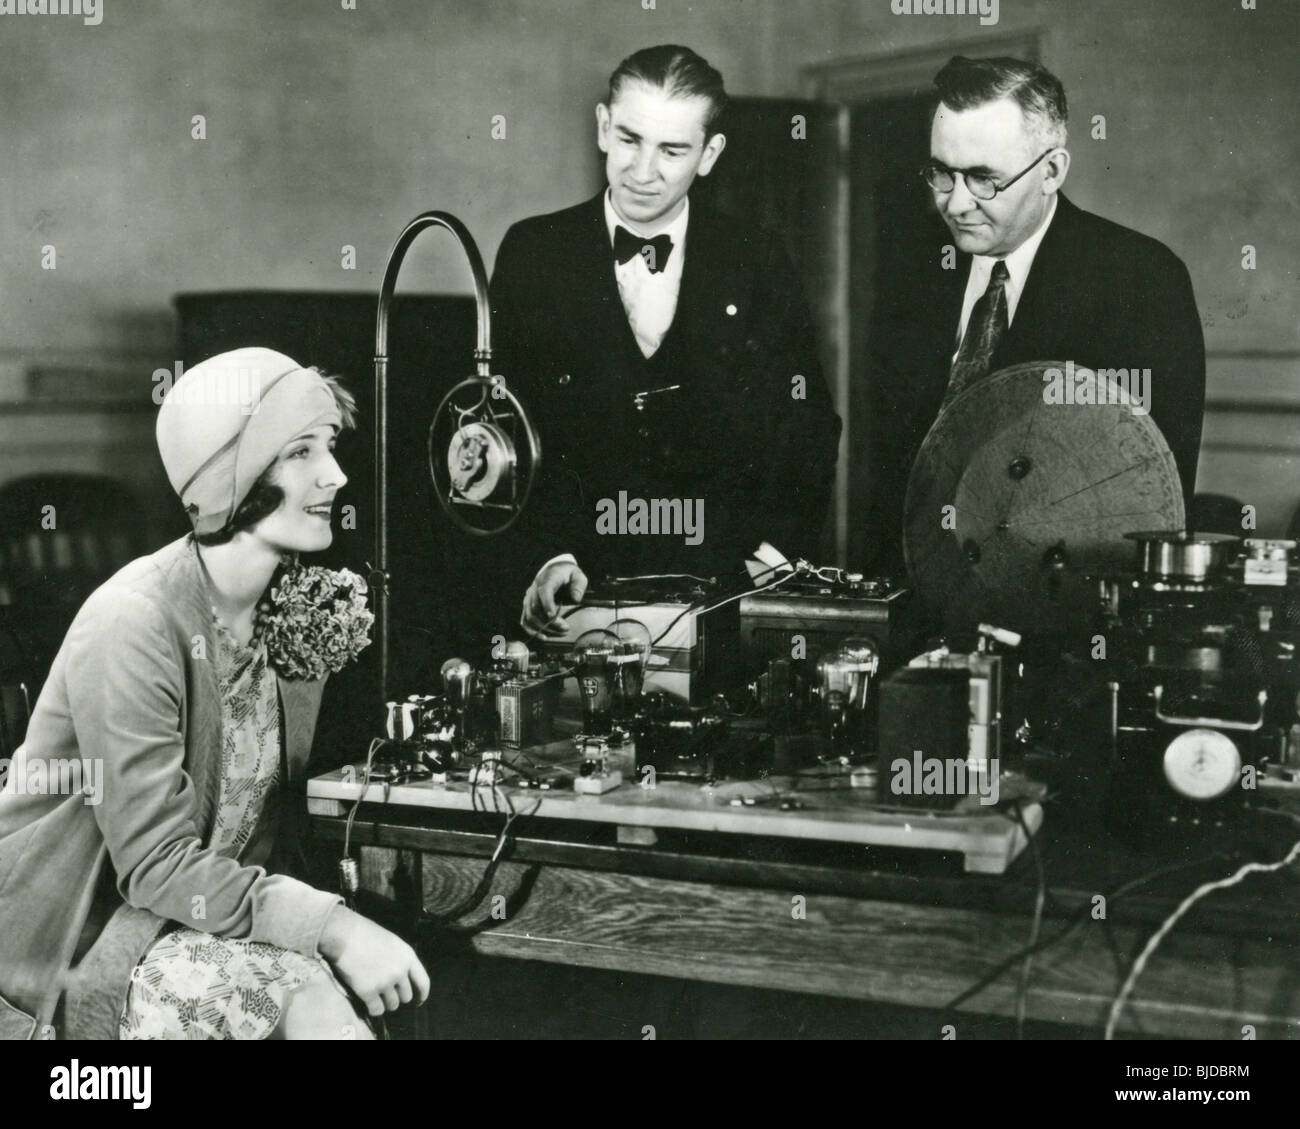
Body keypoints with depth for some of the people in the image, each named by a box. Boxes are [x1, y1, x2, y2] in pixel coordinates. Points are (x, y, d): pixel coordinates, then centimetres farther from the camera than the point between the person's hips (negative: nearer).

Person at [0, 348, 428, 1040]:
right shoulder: (133, 624, -21)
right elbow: (158, 866, -22)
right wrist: (330, 927, -29)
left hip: (222, 908, 6)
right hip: (75, 949, -6)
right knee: (309, 1002, -27)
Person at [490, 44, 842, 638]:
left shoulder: (757, 260, 6)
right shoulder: (532, 252, 4)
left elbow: (808, 428, 9)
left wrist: (775, 551, -4)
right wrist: (551, 555, -13)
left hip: (727, 586, 0)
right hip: (585, 586, 0)